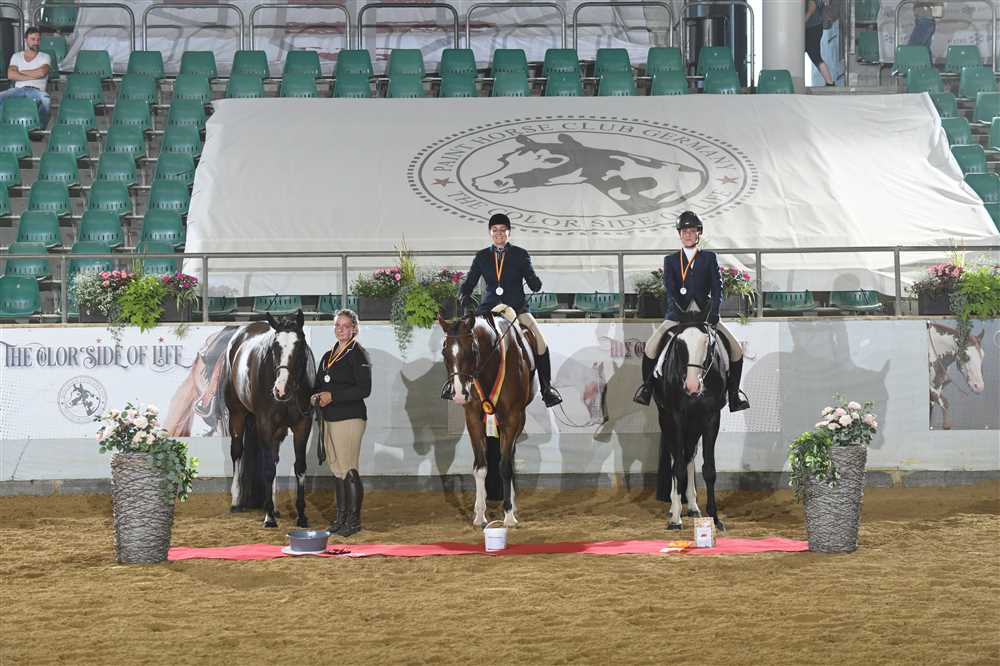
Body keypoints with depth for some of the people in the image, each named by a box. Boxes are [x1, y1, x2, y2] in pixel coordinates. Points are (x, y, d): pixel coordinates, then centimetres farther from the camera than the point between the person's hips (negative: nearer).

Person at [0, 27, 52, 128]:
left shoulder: (45, 57, 15)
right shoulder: (16, 56, 19)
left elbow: (42, 72, -7)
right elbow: (10, 75, 1)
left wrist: (21, 72, 2)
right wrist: (33, 76, -5)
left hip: (36, 90, -2)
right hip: (19, 89, 2)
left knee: (45, 98, -40)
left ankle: (41, 127, -31)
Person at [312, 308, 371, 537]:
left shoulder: (358, 355, -8)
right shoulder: (328, 357, 16)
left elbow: (364, 389, -16)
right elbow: (319, 385, 21)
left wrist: (333, 396, -20)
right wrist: (316, 396, -3)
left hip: (350, 418, -8)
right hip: (329, 419, 8)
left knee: (348, 470, -7)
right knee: (336, 469, 12)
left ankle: (354, 520, -1)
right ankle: (341, 516, 20)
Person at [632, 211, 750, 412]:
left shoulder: (709, 258, 10)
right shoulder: (670, 260, 10)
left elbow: (717, 289, 0)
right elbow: (670, 291, -3)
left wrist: (712, 315, -17)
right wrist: (683, 313, -20)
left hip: (705, 314, 0)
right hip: (677, 315, 0)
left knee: (736, 350, -12)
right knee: (651, 346, -21)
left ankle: (734, 395, 2)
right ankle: (646, 387, -4)